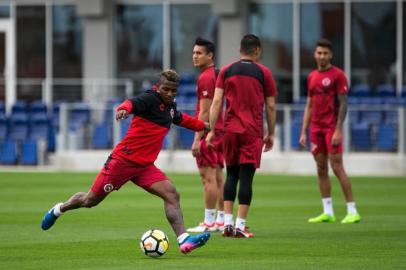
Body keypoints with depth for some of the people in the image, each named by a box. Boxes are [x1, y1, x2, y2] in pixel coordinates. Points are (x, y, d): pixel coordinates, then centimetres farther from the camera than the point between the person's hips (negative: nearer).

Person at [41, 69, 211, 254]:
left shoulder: (170, 107, 10)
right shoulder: (150, 99, -16)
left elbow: (181, 119, 35)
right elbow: (133, 103, -38)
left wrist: (203, 125, 44)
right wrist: (123, 109, -61)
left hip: (144, 166, 7)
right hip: (123, 160, -7)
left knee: (171, 195, -15)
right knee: (91, 200, 8)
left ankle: (183, 240, -22)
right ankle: (58, 210, 36)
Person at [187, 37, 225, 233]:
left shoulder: (205, 78, -14)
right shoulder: (217, 75, 15)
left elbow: (205, 111, -18)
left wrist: (197, 138, -18)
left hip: (208, 133, -10)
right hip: (219, 131, 10)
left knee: (208, 177, -8)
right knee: (218, 177, 10)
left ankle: (209, 222, -9)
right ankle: (221, 221, 12)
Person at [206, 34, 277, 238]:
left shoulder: (226, 71, 7)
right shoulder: (263, 73, 2)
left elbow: (216, 102, 0)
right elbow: (270, 107, 4)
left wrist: (211, 130, 2)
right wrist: (270, 134, 13)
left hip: (230, 130, 2)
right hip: (253, 133, -2)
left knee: (231, 175, 12)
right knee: (246, 177, -3)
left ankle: (227, 223, 3)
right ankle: (240, 226, -6)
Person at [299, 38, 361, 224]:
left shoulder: (337, 75, -5)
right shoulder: (312, 77, 14)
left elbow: (343, 104, -10)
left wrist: (338, 130, -18)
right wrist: (304, 132, 12)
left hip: (332, 128, -6)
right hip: (316, 128, 6)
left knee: (337, 167, -10)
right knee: (321, 169, 5)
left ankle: (352, 211, -6)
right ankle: (327, 212, 8)